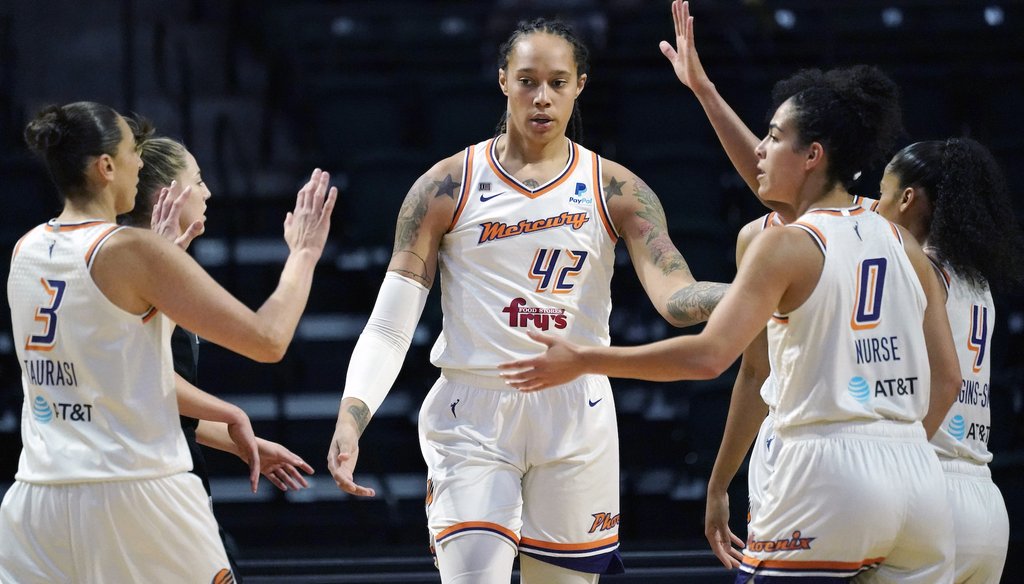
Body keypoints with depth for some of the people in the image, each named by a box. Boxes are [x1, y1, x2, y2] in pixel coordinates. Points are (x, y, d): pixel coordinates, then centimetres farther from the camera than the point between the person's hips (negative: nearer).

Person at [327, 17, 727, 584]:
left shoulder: (614, 190, 4)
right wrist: (350, 419, -18)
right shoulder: (448, 186, 0)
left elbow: (675, 296, -9)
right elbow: (388, 327, -2)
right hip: (473, 416, -2)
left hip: (575, 420, 2)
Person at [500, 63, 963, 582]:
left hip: (828, 469, -6)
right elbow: (947, 378, 13)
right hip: (919, 480, 6)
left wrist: (582, 361, -10)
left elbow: (709, 356, -16)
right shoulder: (903, 245, 11)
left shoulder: (786, 246, -6)